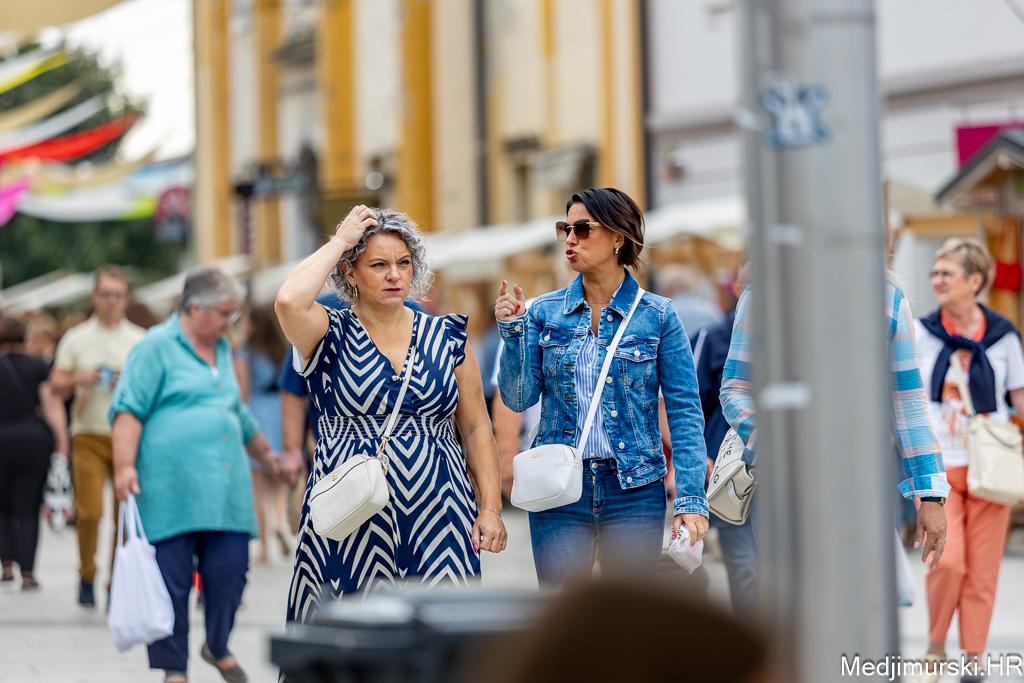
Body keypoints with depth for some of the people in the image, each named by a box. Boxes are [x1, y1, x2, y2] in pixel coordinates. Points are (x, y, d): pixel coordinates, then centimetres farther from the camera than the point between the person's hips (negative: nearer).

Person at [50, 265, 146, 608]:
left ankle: (117, 585, 10)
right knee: (89, 510, -11)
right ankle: (86, 576, 10)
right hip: (89, 436, -1)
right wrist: (79, 379, -13)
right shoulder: (76, 338, 8)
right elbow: (56, 383, 7)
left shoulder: (140, 341, 9)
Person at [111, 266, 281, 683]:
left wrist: (265, 454, 41)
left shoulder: (222, 350, 20)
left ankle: (218, 647, 23)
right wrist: (125, 465, -20)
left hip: (225, 488, 6)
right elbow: (128, 410, -9)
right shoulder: (157, 347, -3)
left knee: (230, 570, 0)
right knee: (171, 581, -3)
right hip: (171, 490, -6)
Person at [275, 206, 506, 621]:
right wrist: (339, 241, -8)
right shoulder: (331, 337, 3)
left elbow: (476, 428, 12)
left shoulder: (447, 338, 11)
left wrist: (491, 507, 2)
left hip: (437, 518, 2)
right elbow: (289, 301, -20)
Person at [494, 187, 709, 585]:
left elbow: (684, 411, -2)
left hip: (634, 492, -1)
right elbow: (519, 398, 2)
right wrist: (512, 332, -11)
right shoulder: (545, 313, 5)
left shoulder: (657, 316, -1)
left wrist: (691, 498, -10)